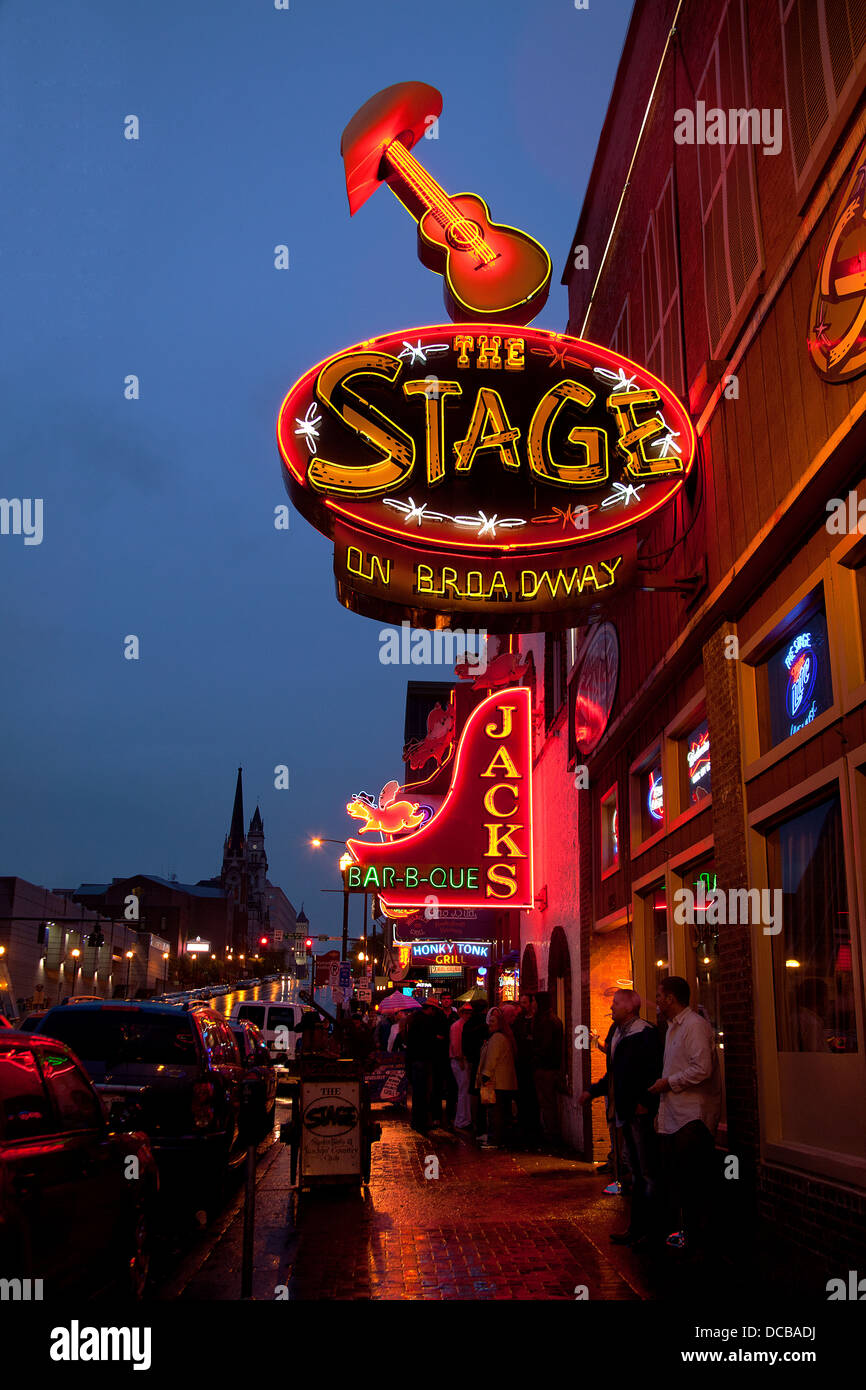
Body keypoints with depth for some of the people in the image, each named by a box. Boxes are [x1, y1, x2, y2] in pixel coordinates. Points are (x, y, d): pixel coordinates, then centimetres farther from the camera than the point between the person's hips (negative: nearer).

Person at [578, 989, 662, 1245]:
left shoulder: (646, 1033, -13)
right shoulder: (615, 1032, 14)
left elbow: (655, 1072, -18)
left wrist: (645, 1102, -22)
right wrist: (592, 1091, 17)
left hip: (641, 1112, -9)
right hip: (624, 1112, 9)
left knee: (648, 1173, -2)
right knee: (637, 1173, 14)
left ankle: (650, 1229, 5)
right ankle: (637, 1228, 20)